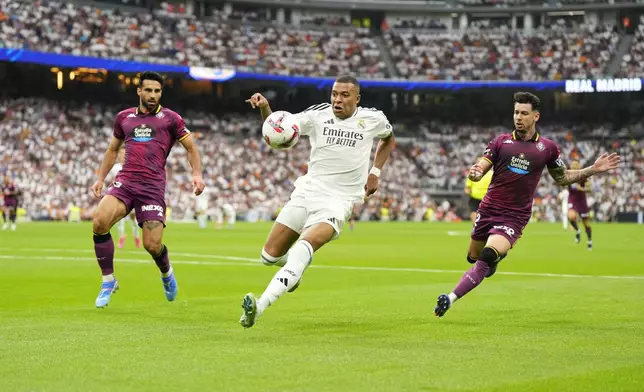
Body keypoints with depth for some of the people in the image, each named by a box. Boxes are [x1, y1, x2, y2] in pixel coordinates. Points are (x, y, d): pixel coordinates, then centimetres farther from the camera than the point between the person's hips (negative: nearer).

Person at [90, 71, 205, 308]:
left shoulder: (170, 118, 7)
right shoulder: (124, 117, 16)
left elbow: (191, 148, 11)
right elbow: (113, 149, 28)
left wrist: (197, 174, -5)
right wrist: (100, 178, 20)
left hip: (153, 186, -3)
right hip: (125, 182, 3)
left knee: (152, 245, -11)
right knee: (99, 222, -24)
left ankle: (166, 273, 29)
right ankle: (108, 281, -5)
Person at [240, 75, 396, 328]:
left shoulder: (372, 119, 2)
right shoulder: (318, 115, 0)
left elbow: (388, 138, 25)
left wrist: (375, 172, 14)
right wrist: (264, 108, -25)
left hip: (339, 201, -3)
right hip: (307, 191, 3)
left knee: (305, 245, -31)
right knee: (270, 255, 1)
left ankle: (260, 306, -41)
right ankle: (293, 272, 40)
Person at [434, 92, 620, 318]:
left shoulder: (547, 148, 3)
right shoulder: (501, 142, 3)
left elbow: (562, 178, 18)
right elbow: (479, 170, -2)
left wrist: (593, 169, 7)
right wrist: (474, 173, -27)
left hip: (515, 216, -3)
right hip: (488, 209, 3)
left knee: (486, 259, -23)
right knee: (473, 257, 16)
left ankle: (451, 298, -23)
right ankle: (498, 254, 51)